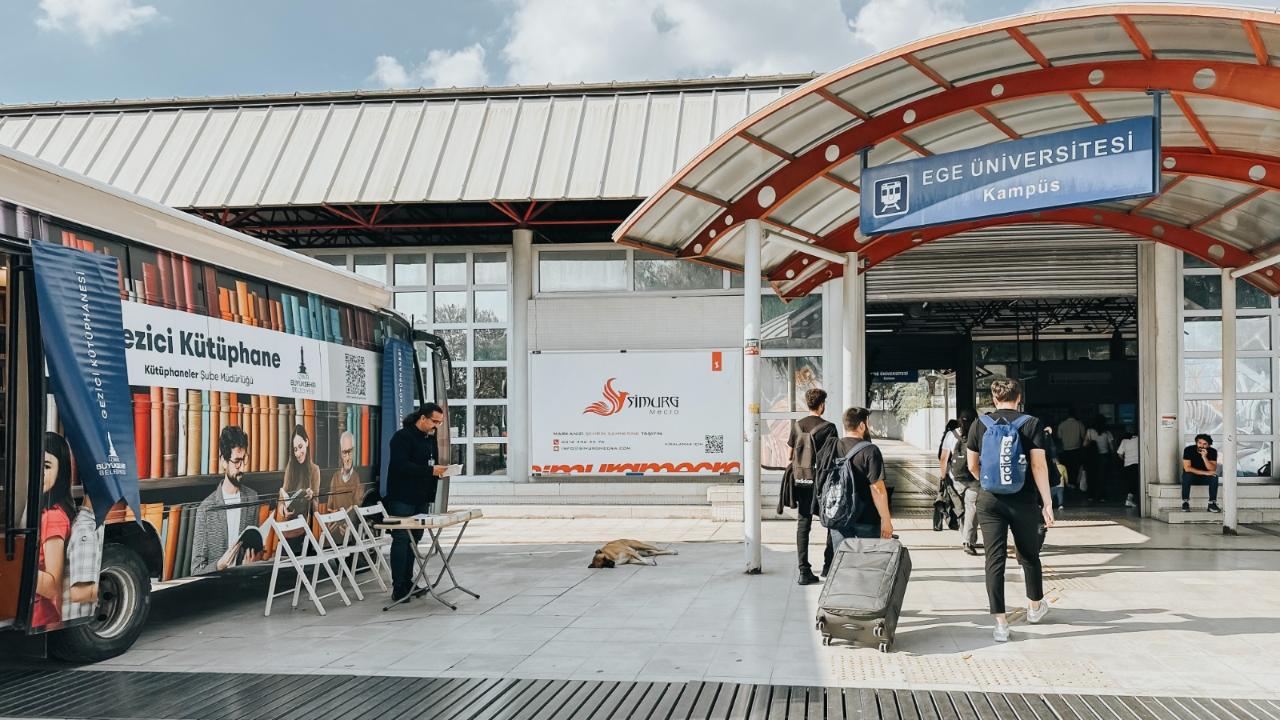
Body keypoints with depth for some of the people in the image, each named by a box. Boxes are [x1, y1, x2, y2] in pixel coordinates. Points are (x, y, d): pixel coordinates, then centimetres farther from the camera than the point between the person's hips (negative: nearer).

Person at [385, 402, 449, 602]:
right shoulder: (403, 436, -12)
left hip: (421, 498, 8)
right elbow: (402, 465, -22)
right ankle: (398, 588, -5)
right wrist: (430, 470, -25)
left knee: (414, 539, 10)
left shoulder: (430, 437, 15)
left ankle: (407, 584, 17)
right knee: (402, 539, -7)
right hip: (402, 498, -8)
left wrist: (440, 470, 2)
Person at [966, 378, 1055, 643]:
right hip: (1023, 500, -1)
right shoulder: (1031, 424, -4)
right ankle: (1035, 606, 39)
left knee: (995, 560, 2)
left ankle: (1000, 623, 0)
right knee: (1029, 556, 18)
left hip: (989, 500, 1)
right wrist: (1047, 503, -8)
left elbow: (973, 466, 9)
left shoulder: (979, 425, 2)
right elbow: (1039, 465, -10)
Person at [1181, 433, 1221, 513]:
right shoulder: (1189, 450, -17)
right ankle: (1185, 503, -27)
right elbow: (1187, 468, -25)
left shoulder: (1213, 452, -11)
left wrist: (1204, 457, -34)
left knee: (1214, 477, -29)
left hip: (1205, 478, 2)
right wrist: (1205, 472, -29)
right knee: (1187, 476, -35)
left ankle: (1212, 504, -24)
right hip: (1191, 476, -2)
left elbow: (1212, 470, -21)